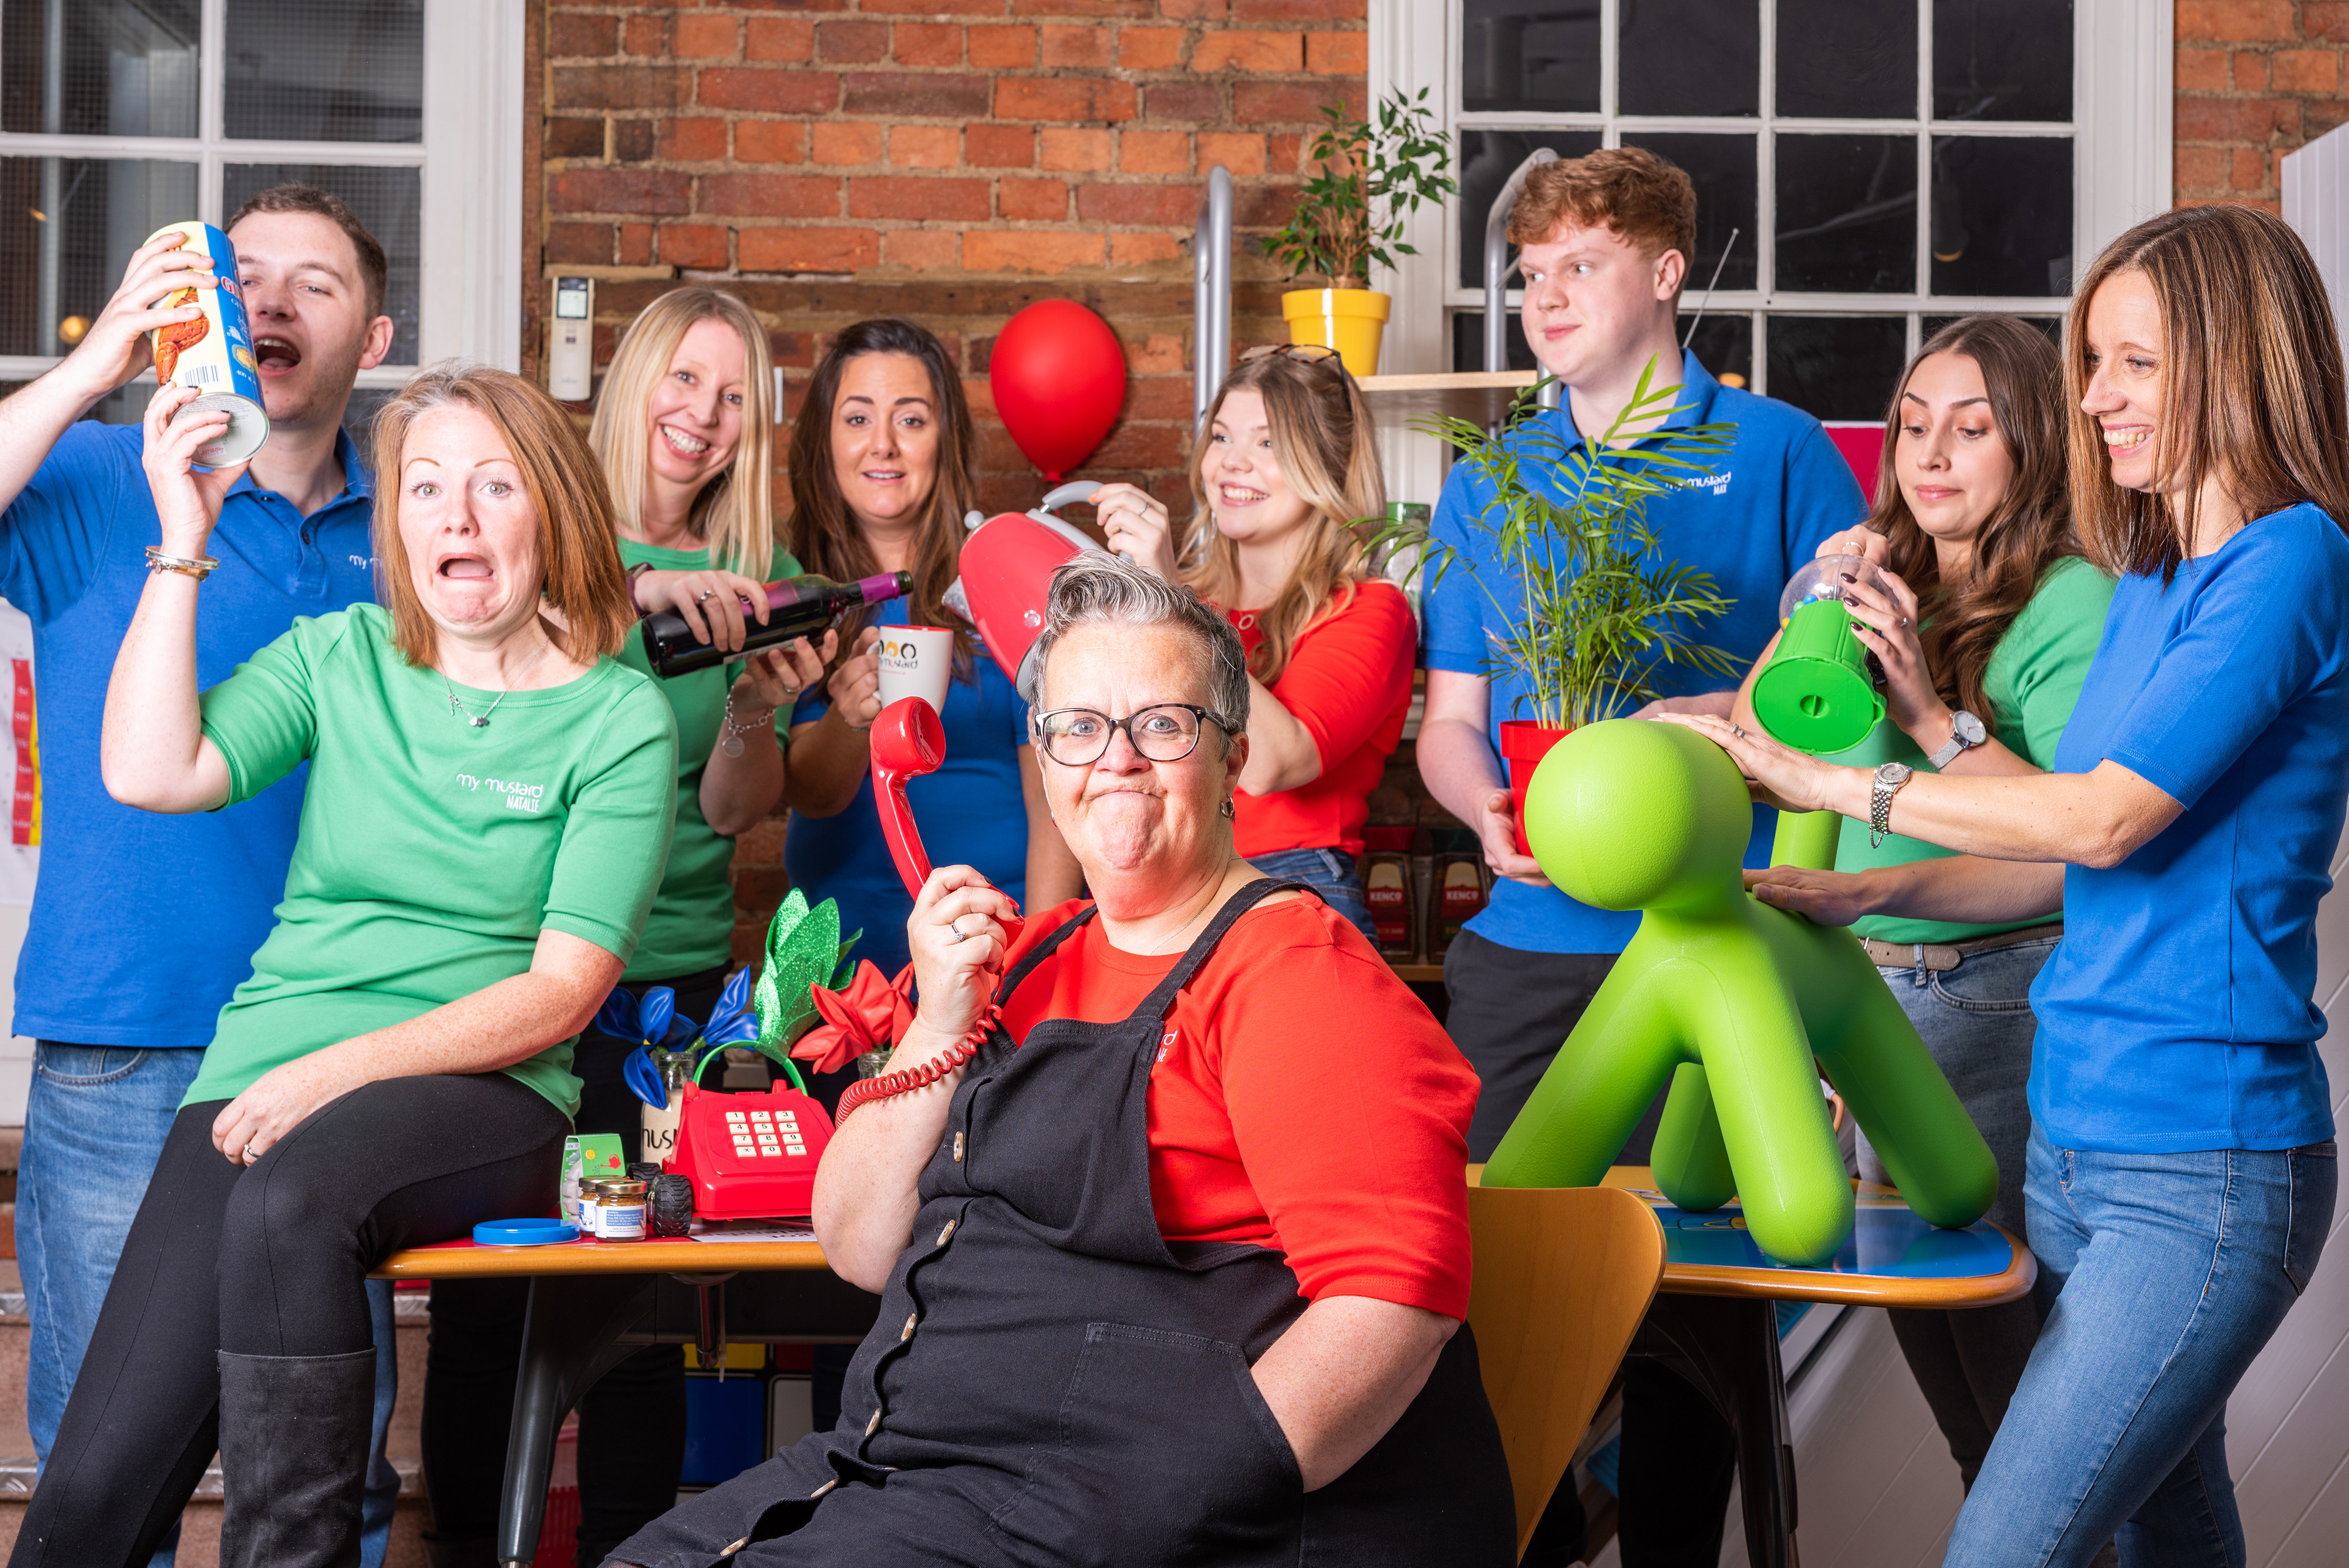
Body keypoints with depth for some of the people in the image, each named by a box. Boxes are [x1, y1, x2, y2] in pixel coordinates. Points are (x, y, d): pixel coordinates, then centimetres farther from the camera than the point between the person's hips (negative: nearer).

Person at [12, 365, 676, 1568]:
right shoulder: (341, 658, 14)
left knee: (291, 1192, -37)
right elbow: (149, 774, 0)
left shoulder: (620, 720, 3)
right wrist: (182, 546, 0)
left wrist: (342, 1068, -15)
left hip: (484, 1093, -2)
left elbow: (561, 991, -4)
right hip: (267, 1074, 3)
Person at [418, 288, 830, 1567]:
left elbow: (735, 813, 5)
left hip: (667, 981, 2)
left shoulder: (752, 584, 10)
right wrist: (631, 589, -29)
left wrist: (754, 713, -15)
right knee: (484, 1279, -2)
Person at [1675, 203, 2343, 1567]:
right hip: (2079, 1135, 9)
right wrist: (1850, 893, 7)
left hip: (2203, 1167, -9)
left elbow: (2108, 816, -18)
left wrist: (1822, 780, -12)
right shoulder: (2148, 584, 16)